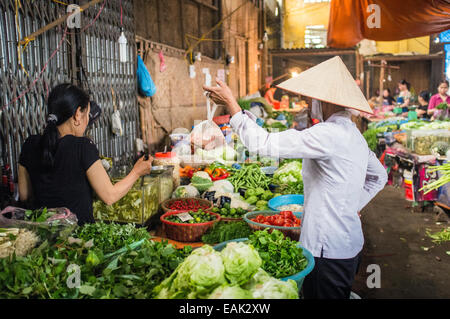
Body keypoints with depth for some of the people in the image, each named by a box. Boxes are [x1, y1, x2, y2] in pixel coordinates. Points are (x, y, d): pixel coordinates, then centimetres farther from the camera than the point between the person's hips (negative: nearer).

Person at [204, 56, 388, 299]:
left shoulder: (328, 134, -22)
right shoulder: (355, 135, 10)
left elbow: (262, 143, -25)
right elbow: (379, 177, 24)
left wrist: (230, 103, -15)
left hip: (329, 250, -10)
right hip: (349, 244, 10)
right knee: (341, 294, 21)